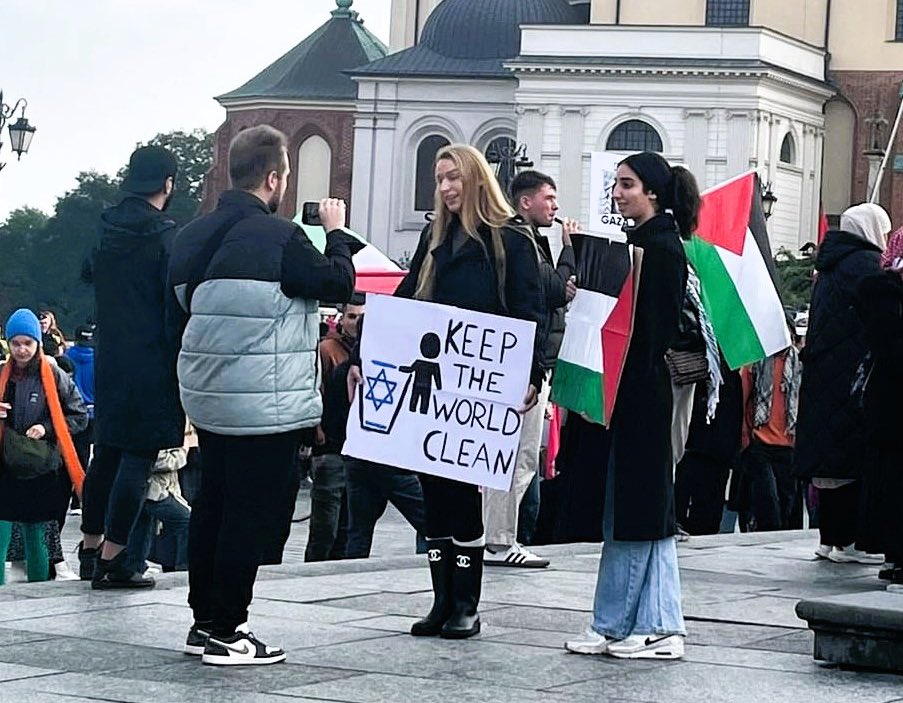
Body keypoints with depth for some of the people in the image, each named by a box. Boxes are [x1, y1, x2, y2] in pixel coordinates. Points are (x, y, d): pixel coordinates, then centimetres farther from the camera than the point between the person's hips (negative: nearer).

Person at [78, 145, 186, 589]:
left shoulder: (106, 231, 7)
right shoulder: (164, 236, -14)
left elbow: (89, 273, 26)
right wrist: (180, 369, -9)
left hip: (109, 364, 7)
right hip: (152, 366, -7)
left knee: (105, 455, 17)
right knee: (137, 461, -3)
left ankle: (90, 550, 26)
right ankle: (111, 562, -4)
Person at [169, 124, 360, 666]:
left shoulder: (196, 236, 7)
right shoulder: (279, 236, -17)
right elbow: (337, 283, -8)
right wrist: (337, 233, 8)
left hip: (209, 396, 8)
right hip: (265, 405, -8)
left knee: (213, 506, 16)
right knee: (252, 514, -1)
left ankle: (206, 621, 23)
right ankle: (226, 632, 2)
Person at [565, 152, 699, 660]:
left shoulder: (661, 247, -13)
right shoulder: (643, 241, 16)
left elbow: (653, 325, -19)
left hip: (641, 390, -10)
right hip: (632, 392, 10)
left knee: (631, 509, -3)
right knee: (647, 509, 10)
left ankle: (614, 625, 4)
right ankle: (661, 627, 12)